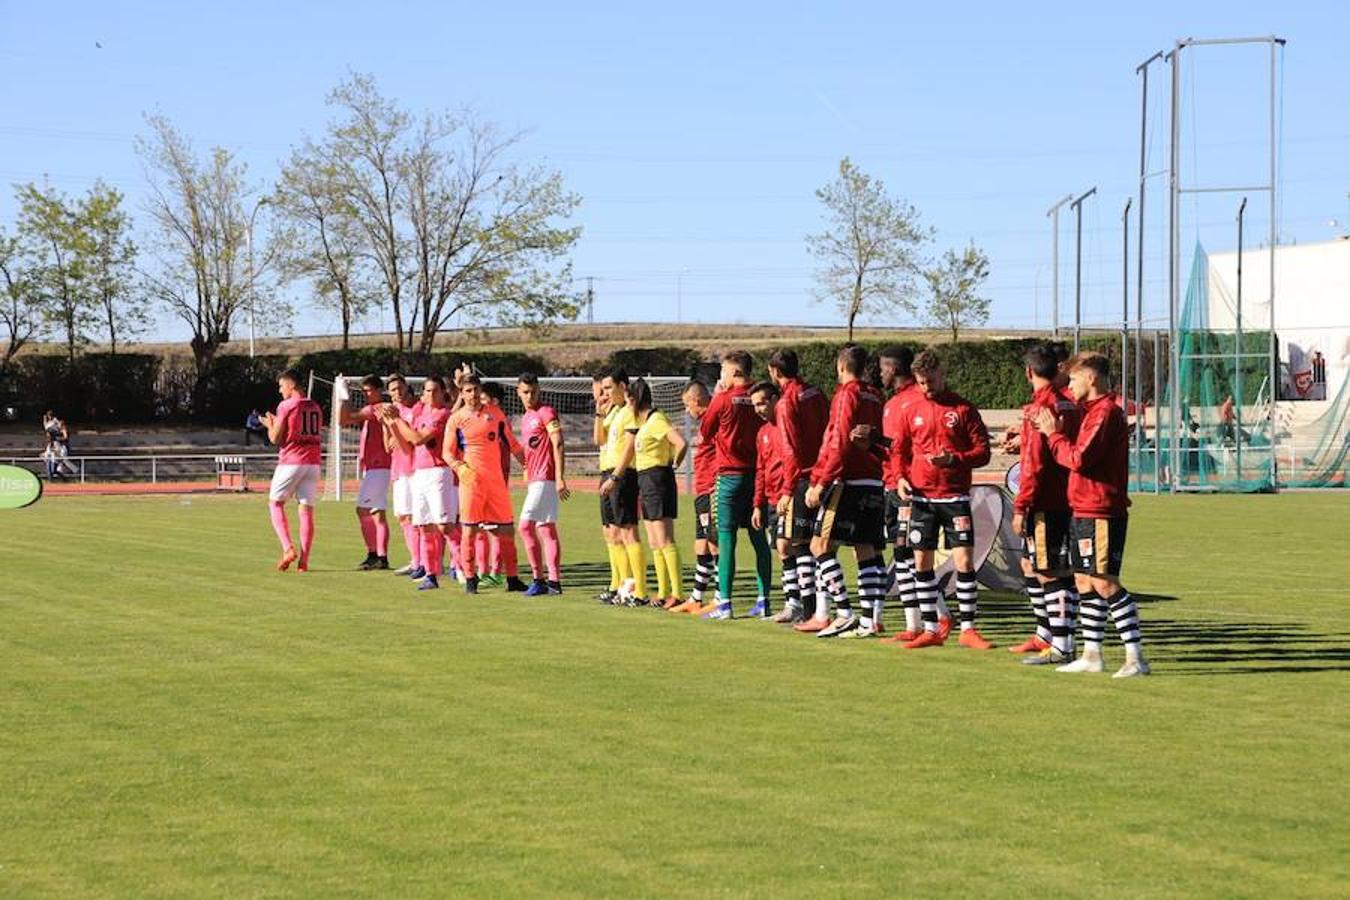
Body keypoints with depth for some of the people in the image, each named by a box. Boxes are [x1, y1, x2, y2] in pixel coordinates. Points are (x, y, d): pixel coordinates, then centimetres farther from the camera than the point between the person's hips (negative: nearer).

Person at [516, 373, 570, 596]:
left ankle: (539, 579, -12)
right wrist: (527, 478, 22)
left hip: (545, 479, -9)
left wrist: (560, 478, -19)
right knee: (547, 530, 8)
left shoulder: (546, 413, -7)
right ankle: (554, 581, 9)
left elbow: (558, 445, -13)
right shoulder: (525, 418, 19)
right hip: (534, 480, 9)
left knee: (526, 525, -14)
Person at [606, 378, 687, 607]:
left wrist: (673, 464, -11)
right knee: (655, 543, 11)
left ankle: (677, 594, -16)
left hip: (658, 478, -10)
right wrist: (614, 478, 25)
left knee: (665, 541, -13)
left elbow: (681, 443, -26)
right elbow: (629, 450, 24)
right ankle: (663, 593, 14)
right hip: (646, 480, 10)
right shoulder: (644, 422, 16)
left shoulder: (656, 420, -14)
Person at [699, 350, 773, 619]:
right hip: (757, 473, 5)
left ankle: (724, 602, -5)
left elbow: (704, 432, 5)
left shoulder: (723, 400, -8)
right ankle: (763, 600, 9)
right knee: (759, 538, 9)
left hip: (730, 474, -5)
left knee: (726, 538, -3)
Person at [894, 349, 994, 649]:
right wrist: (901, 477, -2)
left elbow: (982, 452, -4)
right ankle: (931, 629, 13)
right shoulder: (913, 411, 9)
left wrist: (953, 458, -20)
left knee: (964, 560, -7)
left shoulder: (963, 409, -1)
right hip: (921, 498, 3)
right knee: (922, 563, 4)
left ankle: (968, 629, 1)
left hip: (955, 497, -3)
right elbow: (901, 450, 16)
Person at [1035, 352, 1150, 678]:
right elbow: (1078, 455, 16)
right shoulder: (1093, 410, 18)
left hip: (1101, 513, -10)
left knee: (1104, 583, -11)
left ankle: (1135, 657, -11)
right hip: (1083, 510, 10)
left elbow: (1079, 459, -20)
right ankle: (1092, 655, 18)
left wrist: (1054, 434, -7)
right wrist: (1056, 431, 4)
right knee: (1085, 582, 13)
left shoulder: (1106, 412, -14)